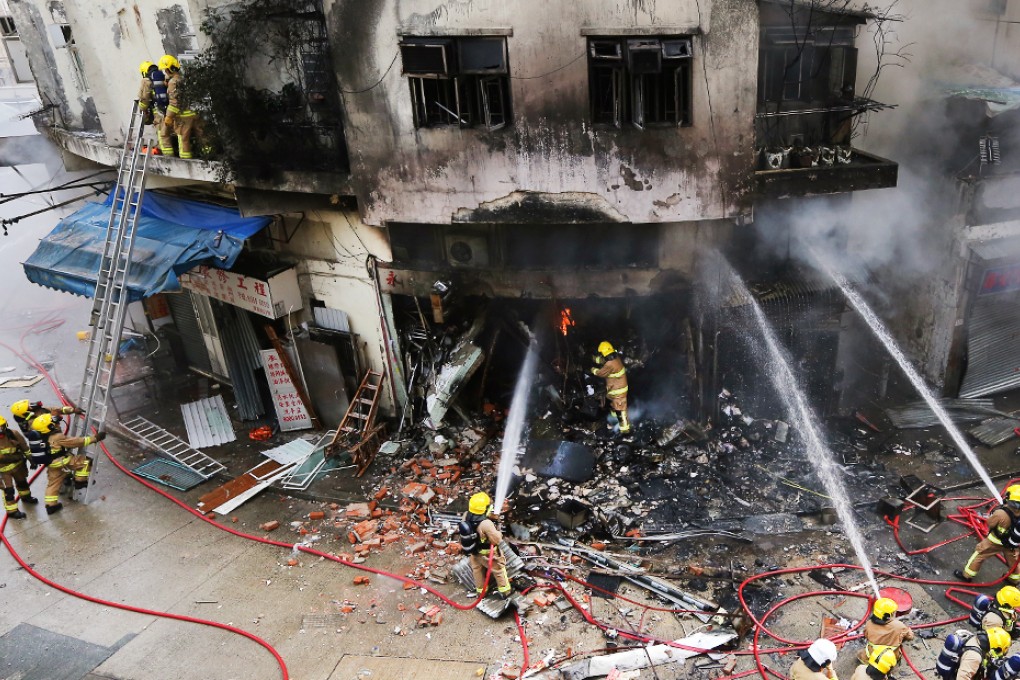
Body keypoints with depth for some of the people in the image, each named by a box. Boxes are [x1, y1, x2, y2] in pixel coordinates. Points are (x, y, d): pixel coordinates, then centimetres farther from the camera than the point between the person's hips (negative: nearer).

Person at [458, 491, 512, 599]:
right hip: (487, 554, -6)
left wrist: (489, 516, -10)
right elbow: (497, 540, -29)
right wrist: (498, 531, -10)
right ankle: (505, 591, 38)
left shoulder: (466, 516, -22)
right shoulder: (486, 524, -41)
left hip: (472, 551, 6)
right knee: (499, 569, 20)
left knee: (477, 570, 28)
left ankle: (481, 590, 48)